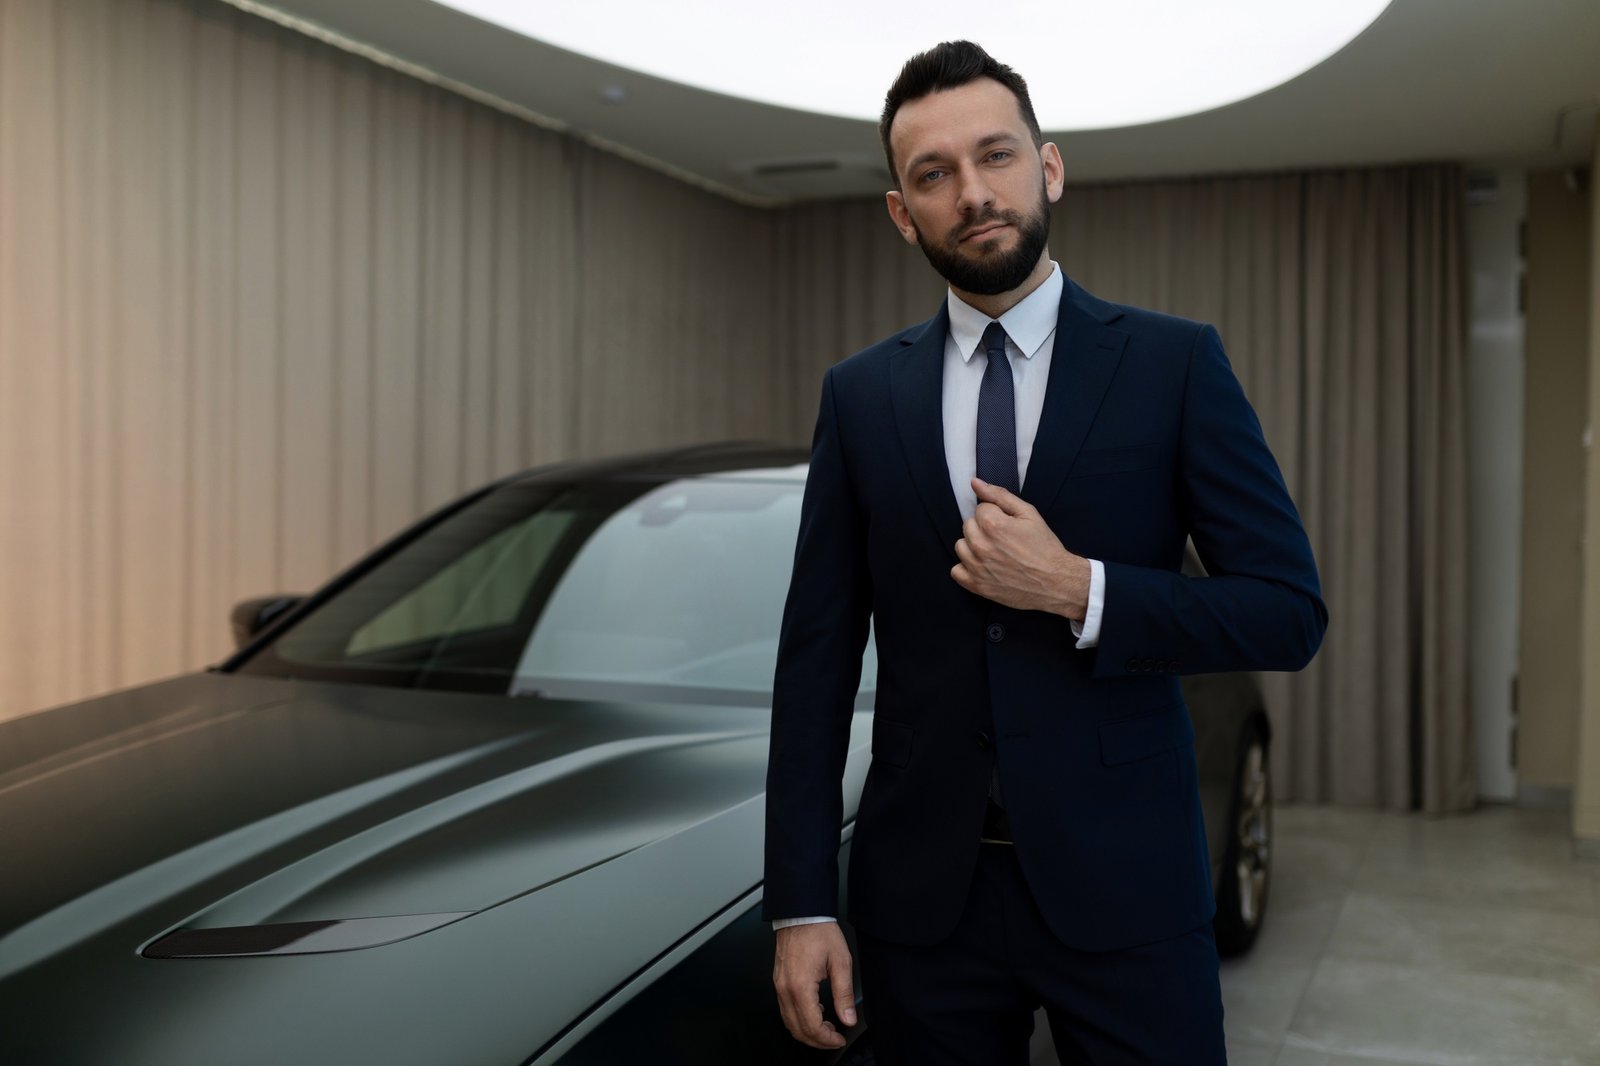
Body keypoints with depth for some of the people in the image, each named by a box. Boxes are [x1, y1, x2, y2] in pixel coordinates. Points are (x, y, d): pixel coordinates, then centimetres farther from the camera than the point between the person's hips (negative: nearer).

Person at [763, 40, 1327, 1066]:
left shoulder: (1176, 363, -3)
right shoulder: (861, 395, 3)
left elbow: (1290, 613, -4)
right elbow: (818, 657, 1)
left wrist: (1077, 591, -18)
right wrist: (802, 905, -3)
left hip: (1122, 890, -1)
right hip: (922, 898, 2)